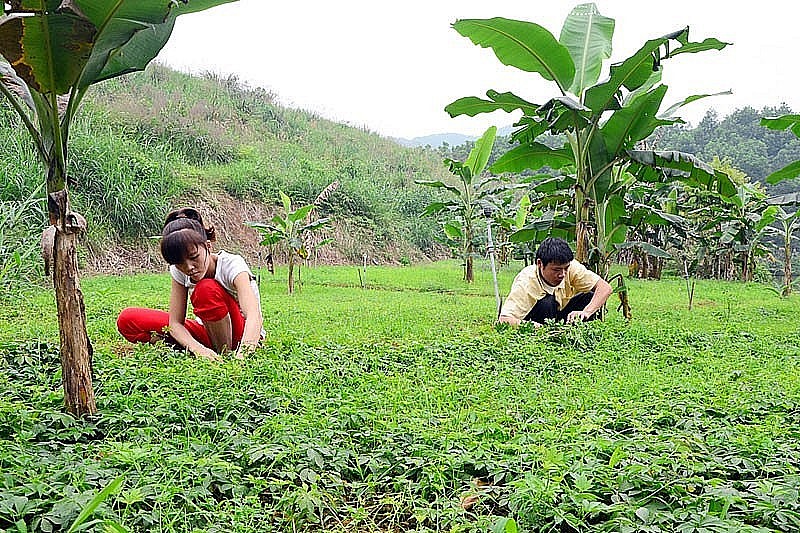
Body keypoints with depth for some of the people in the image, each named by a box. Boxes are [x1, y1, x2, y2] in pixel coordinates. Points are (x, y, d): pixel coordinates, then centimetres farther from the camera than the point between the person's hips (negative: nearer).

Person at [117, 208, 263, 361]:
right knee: (127, 320, -10)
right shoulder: (179, 272, -9)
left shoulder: (232, 264, -25)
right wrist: (198, 348, -35)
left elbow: (254, 316, -40)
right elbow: (175, 322, -13)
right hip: (209, 333, 6)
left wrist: (241, 354, -59)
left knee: (208, 289, -34)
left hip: (244, 336, -5)